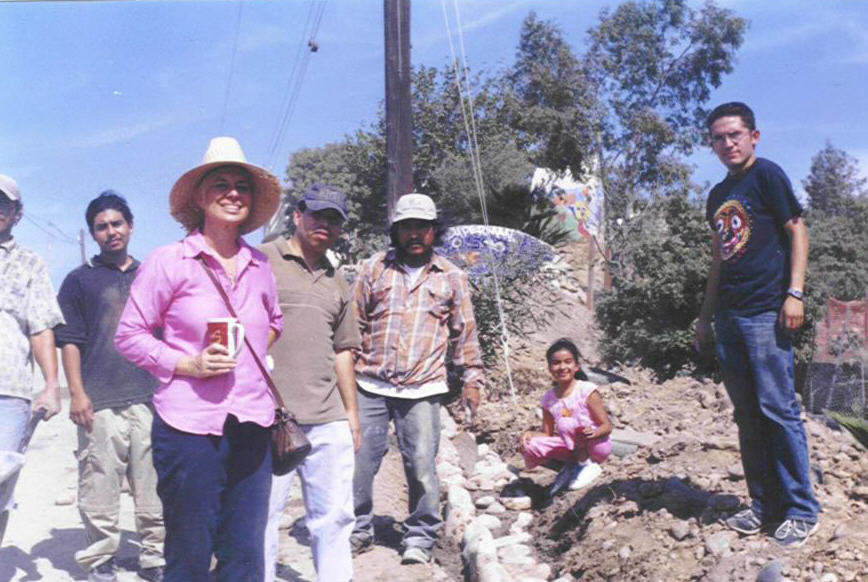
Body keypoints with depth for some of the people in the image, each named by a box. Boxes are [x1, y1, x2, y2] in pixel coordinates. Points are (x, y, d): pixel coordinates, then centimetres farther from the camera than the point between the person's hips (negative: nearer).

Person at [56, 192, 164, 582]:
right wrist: (77, 393, -6)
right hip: (100, 403, -2)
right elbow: (69, 341, 4)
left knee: (155, 483, 4)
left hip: (151, 398, 3)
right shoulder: (80, 280, 9)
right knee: (101, 485, -2)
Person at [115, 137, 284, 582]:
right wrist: (189, 365, -13)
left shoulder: (259, 265, 11)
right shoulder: (168, 262, -3)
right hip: (189, 427, -4)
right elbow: (128, 335, -1)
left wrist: (251, 359, 11)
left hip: (251, 428, 4)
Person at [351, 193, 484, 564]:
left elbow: (464, 333, 13)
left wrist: (472, 378, 8)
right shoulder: (374, 269, 10)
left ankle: (420, 537, 14)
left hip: (422, 389, -1)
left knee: (421, 465, -2)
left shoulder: (451, 277, 10)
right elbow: (354, 323, 11)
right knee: (359, 461, 4)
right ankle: (358, 529, 22)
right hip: (370, 385, 1)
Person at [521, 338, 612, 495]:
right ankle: (570, 466, 6)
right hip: (572, 449, 5)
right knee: (531, 447, -18)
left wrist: (594, 432, -34)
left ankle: (588, 465, -8)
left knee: (567, 423, -30)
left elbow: (607, 426, -12)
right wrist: (531, 434, -14)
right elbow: (548, 434, 6)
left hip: (598, 446, -4)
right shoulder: (548, 399, 1)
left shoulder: (587, 390, -12)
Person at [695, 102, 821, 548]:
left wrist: (794, 293, -15)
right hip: (729, 315, 7)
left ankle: (801, 510, 2)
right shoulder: (718, 196, 19)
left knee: (777, 408, -8)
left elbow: (797, 230, -5)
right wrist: (705, 316, 21)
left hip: (766, 310, -7)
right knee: (748, 415, 9)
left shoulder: (767, 174, 0)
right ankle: (764, 504, 17)